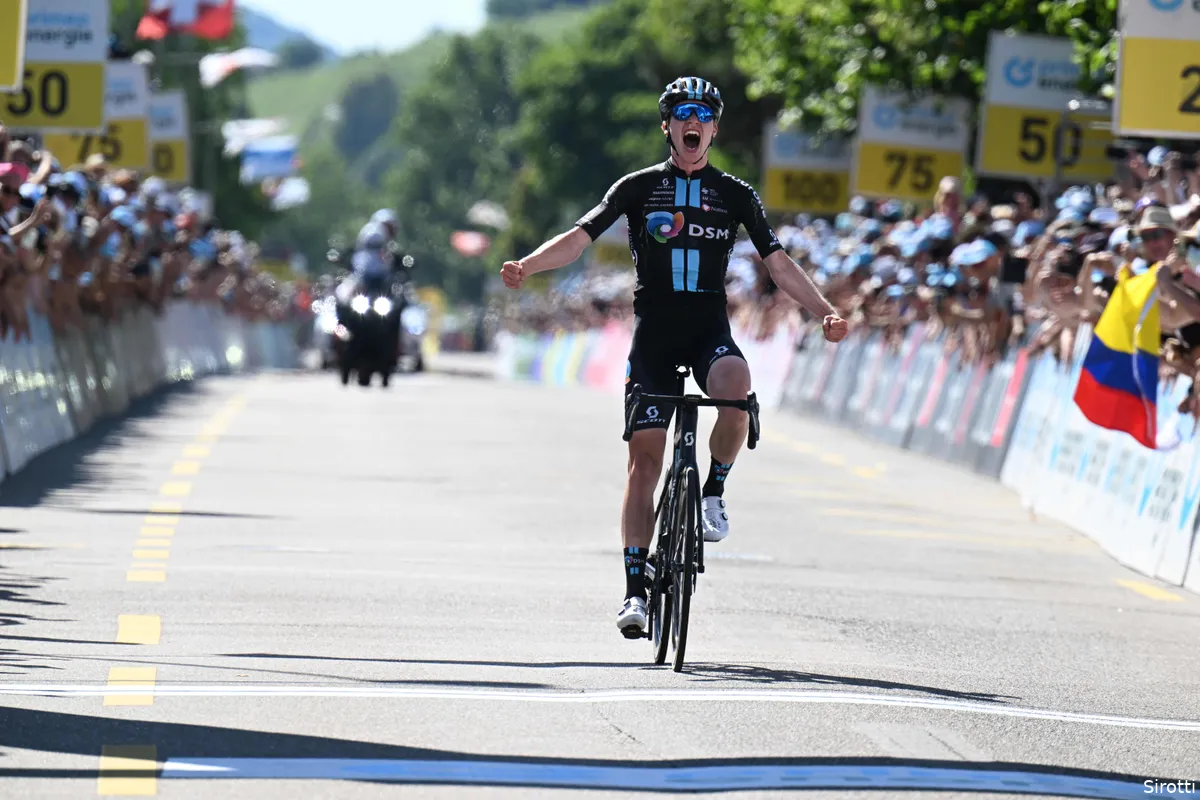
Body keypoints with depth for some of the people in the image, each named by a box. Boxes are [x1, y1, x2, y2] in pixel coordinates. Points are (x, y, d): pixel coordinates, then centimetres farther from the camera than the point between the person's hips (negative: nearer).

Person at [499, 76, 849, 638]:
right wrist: (526, 266, -19)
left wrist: (825, 312, -4)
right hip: (653, 332, 0)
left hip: (710, 330, 0)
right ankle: (636, 588, -2)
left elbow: (778, 264, 9)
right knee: (645, 457, -6)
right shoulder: (639, 188, 6)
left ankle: (714, 491, -8)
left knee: (737, 389, -34)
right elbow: (580, 237, -2)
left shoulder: (736, 195, 9)